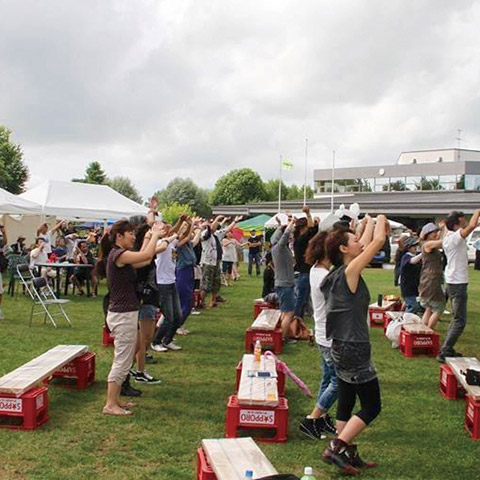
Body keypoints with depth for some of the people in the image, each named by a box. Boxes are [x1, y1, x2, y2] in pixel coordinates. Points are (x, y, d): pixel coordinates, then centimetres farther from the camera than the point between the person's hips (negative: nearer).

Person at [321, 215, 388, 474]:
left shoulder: (340, 272, 8)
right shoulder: (350, 271, -17)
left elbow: (367, 244, 23)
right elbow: (378, 241, -14)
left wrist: (370, 223, 31)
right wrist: (380, 219, 4)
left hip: (342, 348, 10)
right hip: (354, 350, -9)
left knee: (346, 403, 14)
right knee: (372, 406, 1)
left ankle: (350, 456, 23)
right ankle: (336, 448, 0)